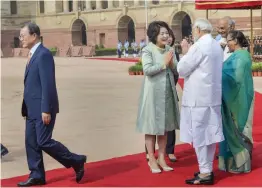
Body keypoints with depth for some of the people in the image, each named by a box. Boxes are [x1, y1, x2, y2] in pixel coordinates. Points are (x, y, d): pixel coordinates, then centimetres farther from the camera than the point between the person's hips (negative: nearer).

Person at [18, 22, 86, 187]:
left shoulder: (44, 54, -15)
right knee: (31, 142, 9)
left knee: (44, 142, -7)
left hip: (42, 108, -9)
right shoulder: (33, 54, 15)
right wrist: (26, 108, 16)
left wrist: (46, 110, -23)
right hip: (32, 108, 9)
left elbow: (48, 84, -21)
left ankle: (76, 161, 7)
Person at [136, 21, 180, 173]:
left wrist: (171, 63, -15)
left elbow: (177, 70, 4)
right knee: (152, 126, 3)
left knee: (165, 126, 11)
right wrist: (164, 63, -17)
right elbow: (147, 70, -20)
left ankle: (161, 158, 22)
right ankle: (152, 160, 12)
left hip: (168, 92, 5)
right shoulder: (148, 50, -9)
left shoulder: (170, 50, 6)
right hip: (153, 93, -5)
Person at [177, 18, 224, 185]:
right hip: (213, 96, 8)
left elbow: (182, 70, -9)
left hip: (198, 98, -8)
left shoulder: (198, 46, -15)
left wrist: (185, 52, 4)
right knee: (209, 133, 12)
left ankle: (205, 173, 2)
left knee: (199, 135, -2)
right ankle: (208, 169, 20)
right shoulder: (217, 46, 12)